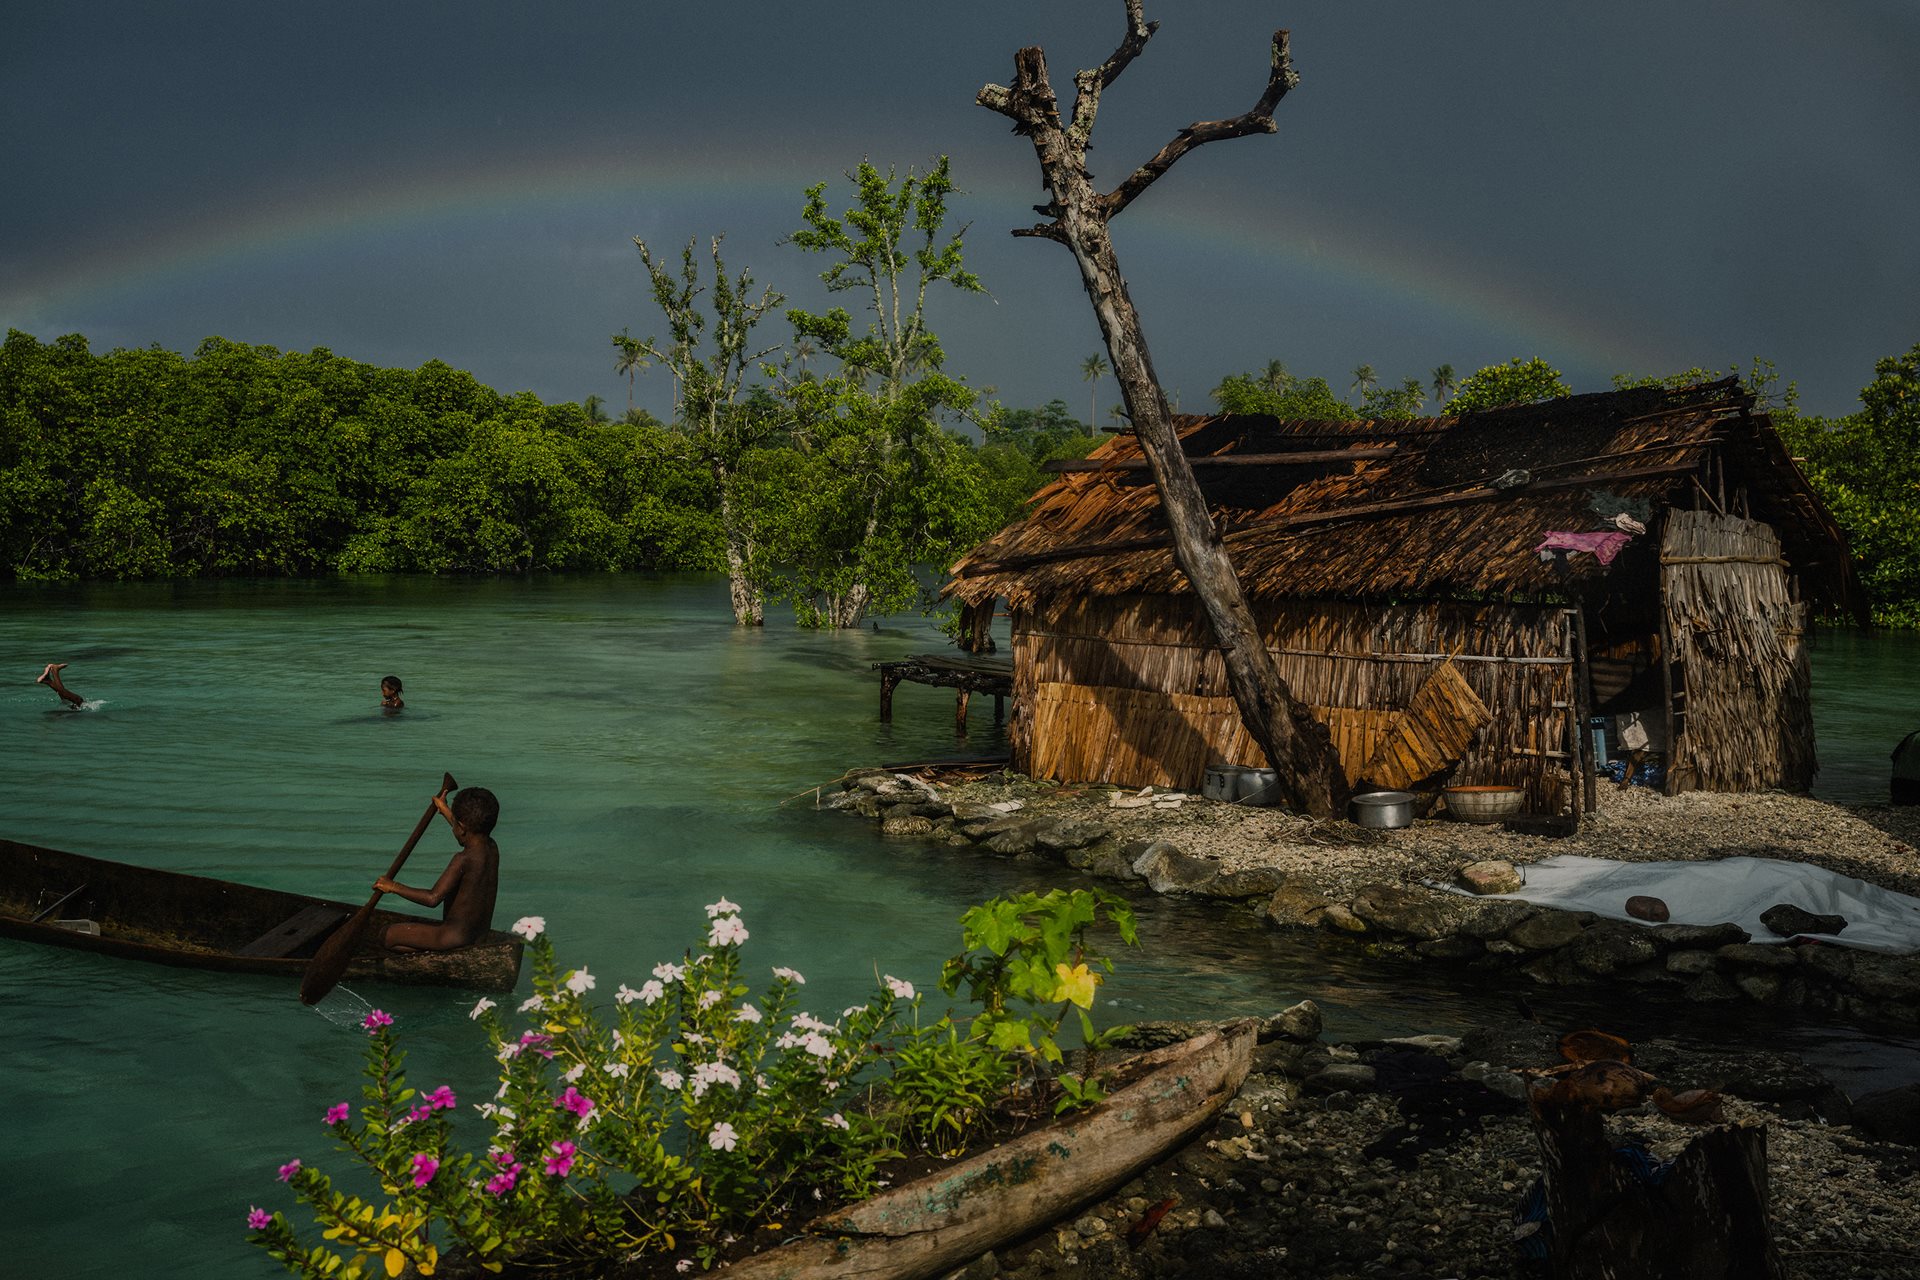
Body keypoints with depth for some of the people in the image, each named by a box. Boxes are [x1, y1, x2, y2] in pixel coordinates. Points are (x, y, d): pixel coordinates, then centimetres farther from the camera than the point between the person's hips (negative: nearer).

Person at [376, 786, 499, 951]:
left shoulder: (463, 859, -26)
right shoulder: (492, 848, -1)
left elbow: (433, 898, -29)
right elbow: (469, 834, 23)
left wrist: (394, 886, -19)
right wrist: (445, 810, 36)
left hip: (456, 936, -9)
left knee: (388, 935, 2)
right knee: (412, 925, 31)